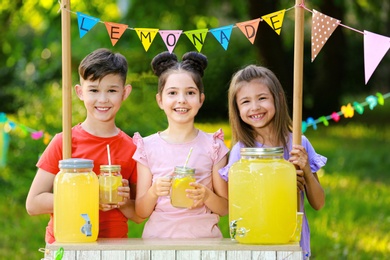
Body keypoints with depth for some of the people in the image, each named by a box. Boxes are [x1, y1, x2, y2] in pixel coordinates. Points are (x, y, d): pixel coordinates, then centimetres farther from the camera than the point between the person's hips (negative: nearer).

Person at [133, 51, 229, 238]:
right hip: (158, 236, 0)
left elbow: (224, 208, 7)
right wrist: (153, 192, -13)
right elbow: (141, 212, 6)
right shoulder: (148, 147, 5)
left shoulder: (213, 146, 6)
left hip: (203, 236, 0)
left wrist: (206, 196, -12)